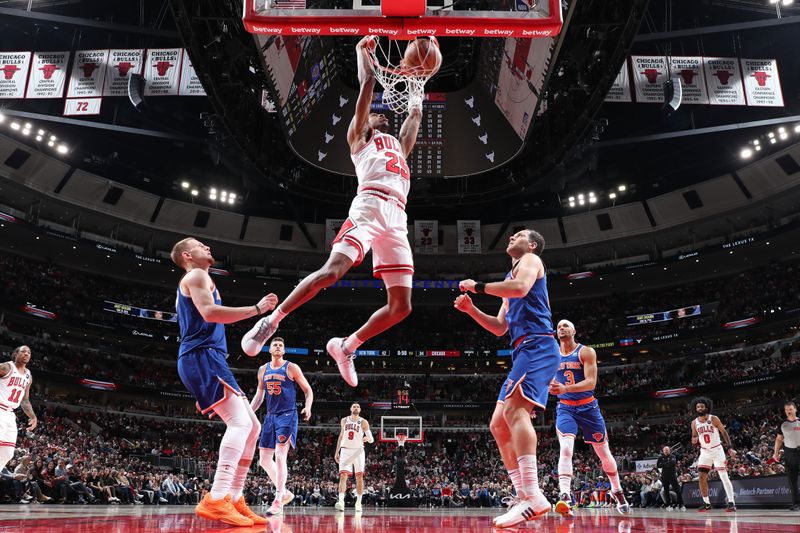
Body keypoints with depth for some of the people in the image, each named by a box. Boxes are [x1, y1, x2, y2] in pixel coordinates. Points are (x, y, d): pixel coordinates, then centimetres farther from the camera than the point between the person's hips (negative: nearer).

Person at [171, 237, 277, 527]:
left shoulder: (194, 284, 32)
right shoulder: (196, 276, 0)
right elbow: (209, 312, -18)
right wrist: (257, 308, -13)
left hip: (207, 359, 10)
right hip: (202, 357, -10)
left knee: (252, 426, 7)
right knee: (240, 422, -23)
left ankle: (234, 500, 6)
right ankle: (216, 500, -30)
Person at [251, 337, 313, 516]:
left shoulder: (291, 368, -4)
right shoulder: (263, 370, 11)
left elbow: (308, 390, -2)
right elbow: (259, 394, 21)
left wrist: (308, 407, -19)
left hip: (287, 416, -6)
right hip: (270, 416, 6)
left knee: (280, 456, -15)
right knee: (264, 459, 6)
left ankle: (278, 501, -11)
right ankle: (284, 492, 21)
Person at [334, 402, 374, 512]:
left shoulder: (363, 422, 0)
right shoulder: (344, 420, 9)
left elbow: (372, 439, -4)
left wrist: (368, 438, -28)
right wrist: (337, 452, 14)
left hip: (358, 451, -1)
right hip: (345, 450, 1)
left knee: (359, 477, 0)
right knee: (343, 476, -12)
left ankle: (358, 503, 10)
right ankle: (341, 501, -19)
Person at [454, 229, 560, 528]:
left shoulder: (531, 259, 6)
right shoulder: (511, 278, 31)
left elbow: (521, 287, -19)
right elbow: (500, 328, 30)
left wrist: (478, 286, -9)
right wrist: (471, 309, 18)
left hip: (537, 346, -10)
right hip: (524, 352, 10)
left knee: (513, 409, -27)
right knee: (498, 424, 4)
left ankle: (533, 496, -34)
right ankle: (524, 497, 3)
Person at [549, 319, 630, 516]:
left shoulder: (586, 352, -8)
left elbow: (591, 382, -20)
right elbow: (550, 381, 17)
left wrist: (566, 388, -33)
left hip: (588, 407, -1)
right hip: (565, 408, 1)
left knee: (604, 453, 11)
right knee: (565, 449, -23)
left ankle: (617, 492, 35)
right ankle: (565, 497, -29)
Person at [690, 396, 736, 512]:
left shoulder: (713, 419, -10)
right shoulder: (694, 423, 0)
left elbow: (724, 432, -7)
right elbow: (694, 437, 12)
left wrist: (730, 447, -17)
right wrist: (694, 441, -12)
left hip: (717, 450, -4)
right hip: (705, 452, 4)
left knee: (724, 477, -9)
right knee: (702, 478, -1)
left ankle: (731, 503, -6)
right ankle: (707, 504, 10)